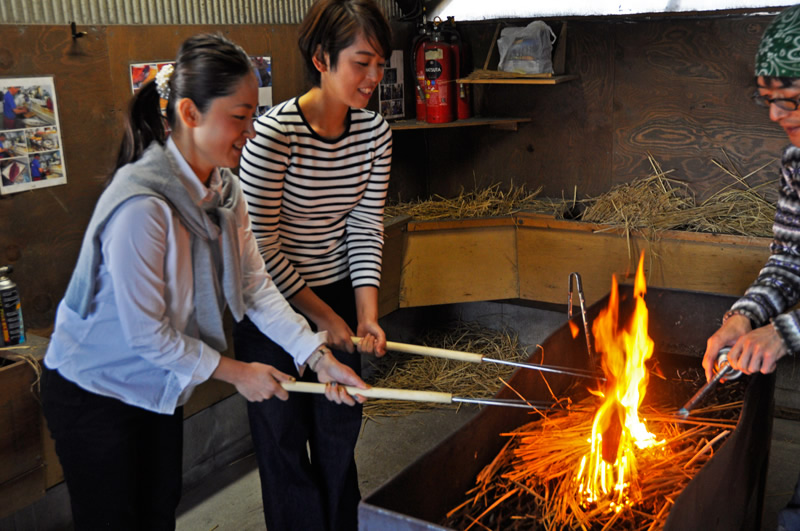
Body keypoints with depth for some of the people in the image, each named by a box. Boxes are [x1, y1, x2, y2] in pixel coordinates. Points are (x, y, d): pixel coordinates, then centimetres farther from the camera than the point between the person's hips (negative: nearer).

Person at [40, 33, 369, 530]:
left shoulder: (223, 188, -4)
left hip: (159, 388, 8)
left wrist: (319, 356, -13)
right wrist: (236, 372, -16)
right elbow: (146, 332, -27)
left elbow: (256, 286, -4)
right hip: (94, 394, -7)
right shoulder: (141, 204, -33)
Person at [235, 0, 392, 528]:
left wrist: (366, 313, -14)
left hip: (337, 296, 5)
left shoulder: (375, 131, -6)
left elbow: (366, 227, -4)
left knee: (340, 431, 17)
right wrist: (321, 314, -15)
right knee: (285, 436, 9)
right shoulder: (274, 133, -24)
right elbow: (260, 245, -19)